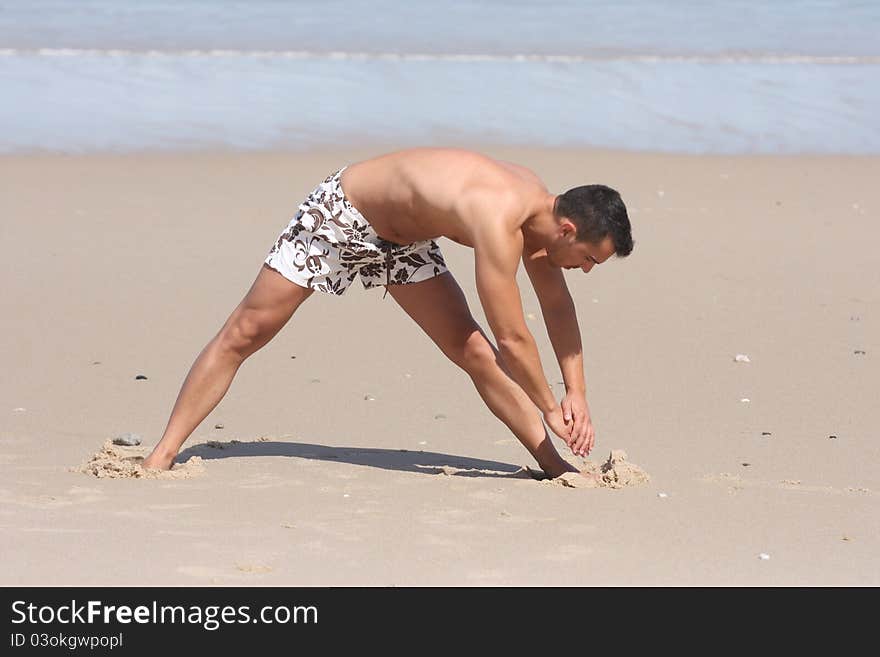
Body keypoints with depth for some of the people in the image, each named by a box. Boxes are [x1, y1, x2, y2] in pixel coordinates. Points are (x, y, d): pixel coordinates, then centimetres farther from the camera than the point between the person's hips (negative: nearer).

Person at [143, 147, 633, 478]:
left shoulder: (537, 202, -11)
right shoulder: (500, 222, -38)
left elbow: (557, 304, 2)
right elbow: (512, 336, -33)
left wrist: (576, 391, -3)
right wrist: (551, 409, -22)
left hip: (402, 238, 7)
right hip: (338, 217, -7)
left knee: (474, 351, 0)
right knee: (244, 333, -4)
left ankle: (555, 466, 5)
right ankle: (163, 454, 1)